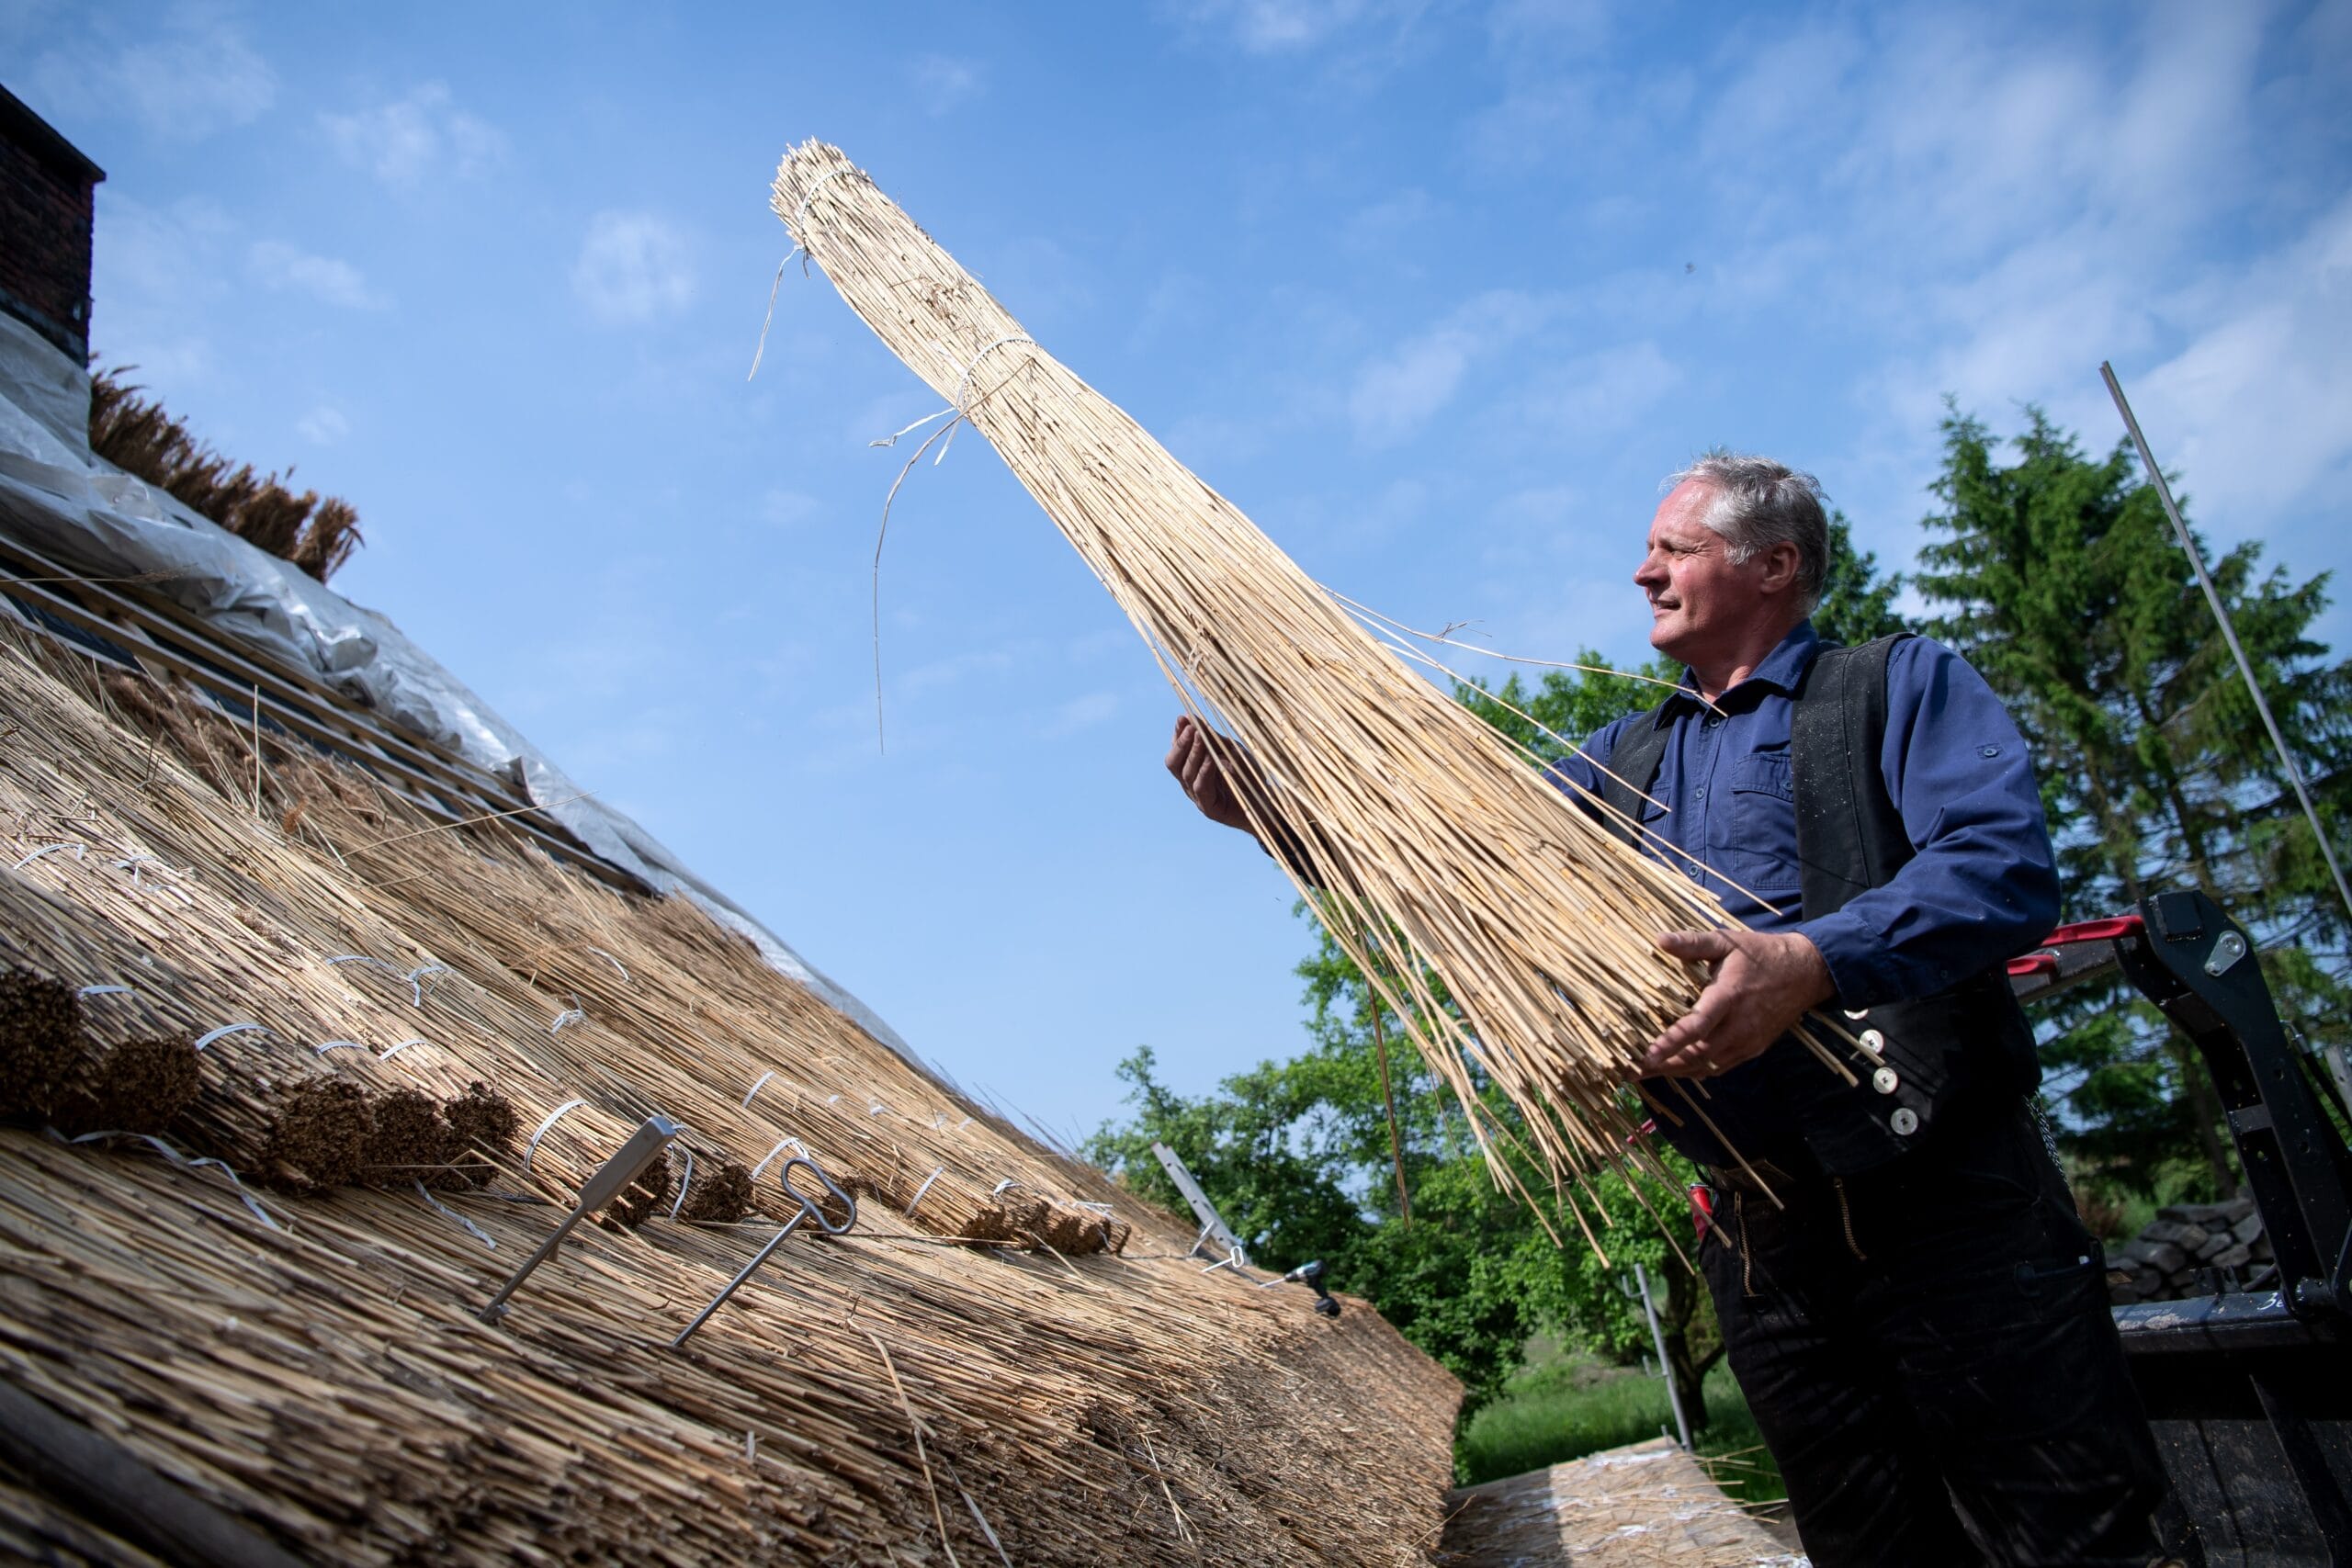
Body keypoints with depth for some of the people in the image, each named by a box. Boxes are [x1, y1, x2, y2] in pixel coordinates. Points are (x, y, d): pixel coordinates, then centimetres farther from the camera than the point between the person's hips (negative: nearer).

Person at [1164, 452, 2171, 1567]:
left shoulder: (1901, 686, 2)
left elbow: (2003, 859, -15)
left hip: (1947, 1196, -4)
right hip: (1760, 1233, 5)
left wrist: (1815, 962, -32)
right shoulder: (1626, 761, 16)